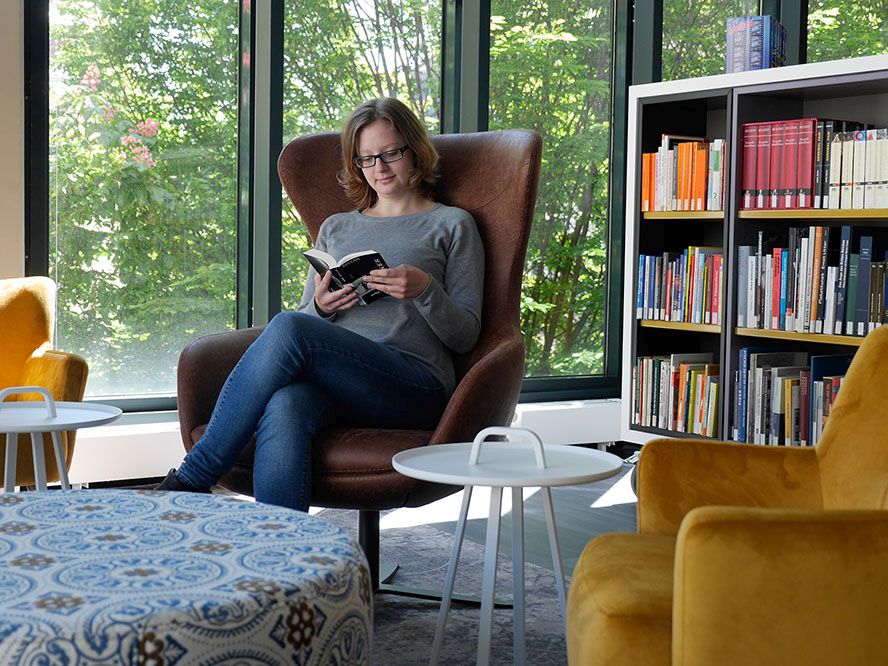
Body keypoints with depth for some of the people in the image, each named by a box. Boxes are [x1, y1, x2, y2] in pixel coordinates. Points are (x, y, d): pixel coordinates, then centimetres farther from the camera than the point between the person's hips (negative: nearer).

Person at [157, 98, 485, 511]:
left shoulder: (451, 225, 16)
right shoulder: (336, 228, 29)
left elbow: (465, 336, 9)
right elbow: (307, 319, 25)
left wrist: (424, 290, -11)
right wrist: (321, 306, 1)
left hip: (413, 381, -4)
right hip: (331, 377, 4)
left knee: (287, 327, -31)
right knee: (284, 409, -36)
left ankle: (192, 479, -26)